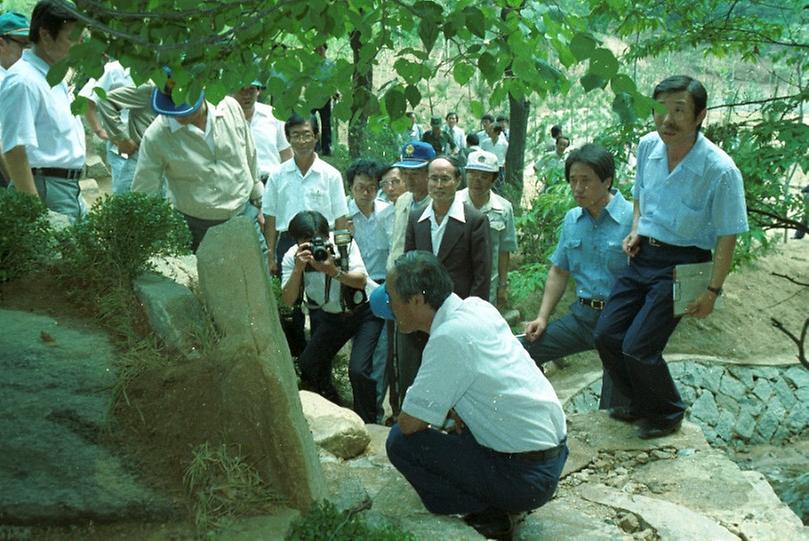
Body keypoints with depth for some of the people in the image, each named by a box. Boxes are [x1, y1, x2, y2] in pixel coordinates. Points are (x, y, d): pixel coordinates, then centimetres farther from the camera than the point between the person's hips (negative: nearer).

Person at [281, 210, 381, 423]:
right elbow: (288, 300, -21)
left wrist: (334, 271, -44)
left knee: (358, 370, -19)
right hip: (330, 316, 5)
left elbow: (361, 280, -27)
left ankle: (368, 425, 3)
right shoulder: (292, 257, -14)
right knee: (307, 365, -2)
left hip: (364, 311, -4)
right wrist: (298, 269, -37)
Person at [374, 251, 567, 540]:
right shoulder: (477, 306, 1)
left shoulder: (450, 338, -23)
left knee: (400, 441, -10)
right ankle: (494, 500, 18)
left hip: (527, 477, -9)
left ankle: (487, 516, 1)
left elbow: (408, 424, -18)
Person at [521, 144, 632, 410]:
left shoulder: (632, 218, -14)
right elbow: (559, 271, 16)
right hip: (582, 315, 6)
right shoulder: (572, 219, 8)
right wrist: (542, 317, 6)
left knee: (613, 415, 1)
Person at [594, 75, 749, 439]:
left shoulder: (720, 170, -20)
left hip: (681, 265, -6)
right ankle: (641, 404, 28)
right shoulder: (648, 146, -2)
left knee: (638, 347, -11)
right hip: (643, 256, 6)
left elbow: (727, 236, -13)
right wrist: (636, 229, 2)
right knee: (606, 334, 3)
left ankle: (668, 415, 19)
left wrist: (712, 291, -12)